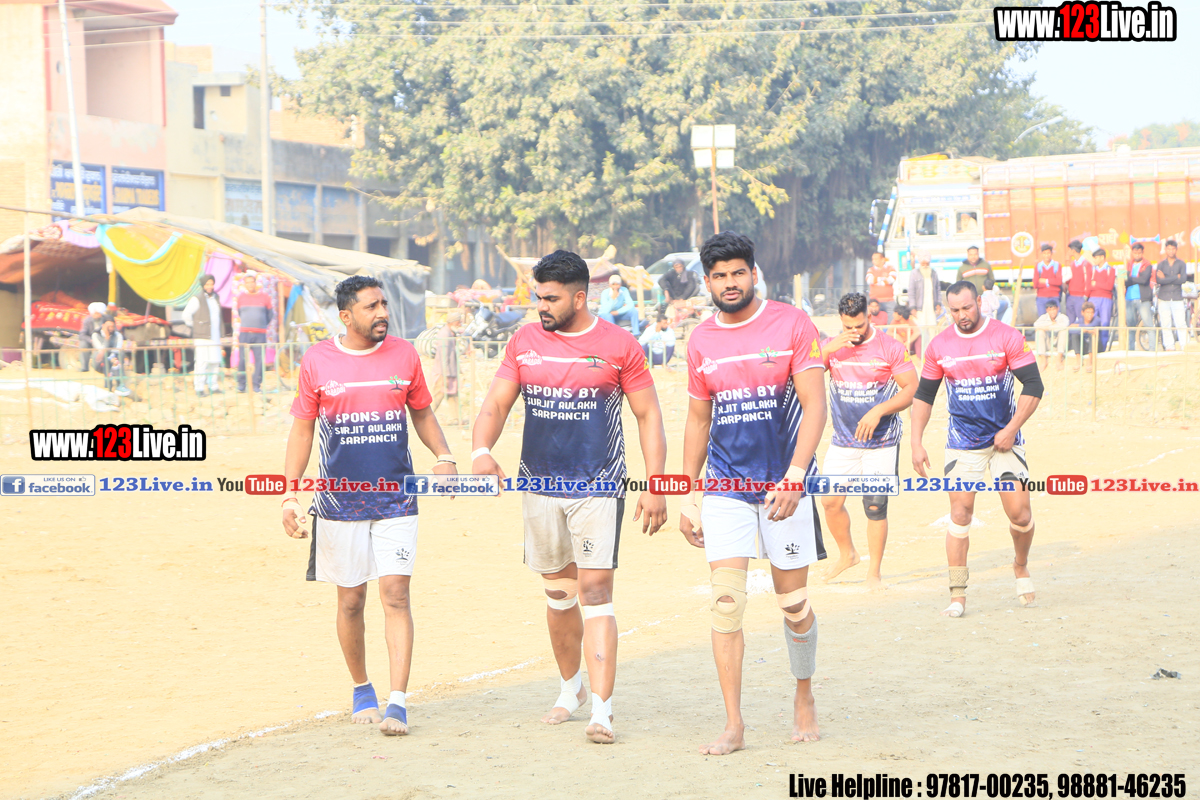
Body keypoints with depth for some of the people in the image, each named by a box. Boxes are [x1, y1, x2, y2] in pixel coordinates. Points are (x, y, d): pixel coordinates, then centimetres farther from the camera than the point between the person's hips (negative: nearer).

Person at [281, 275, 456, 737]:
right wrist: (289, 496, -2)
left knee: (396, 595, -9)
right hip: (340, 502, 0)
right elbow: (302, 429, 5)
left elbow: (422, 413, 15)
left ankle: (397, 703, -10)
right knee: (350, 600, 7)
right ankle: (362, 691, 28)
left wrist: (444, 456, -3)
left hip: (396, 499, 0)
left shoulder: (404, 355, 3)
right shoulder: (317, 361, -1)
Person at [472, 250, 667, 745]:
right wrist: (481, 451, -18)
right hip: (540, 485, 4)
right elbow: (496, 404, 3)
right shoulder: (524, 343, 6)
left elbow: (648, 415, 0)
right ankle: (571, 686, 33)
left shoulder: (618, 346, -4)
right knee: (558, 592, 14)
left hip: (599, 486, -4)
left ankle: (602, 709, -15)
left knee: (596, 591, -12)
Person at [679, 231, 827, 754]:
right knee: (726, 602, -8)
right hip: (726, 488, 2)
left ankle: (804, 700, 28)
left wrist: (794, 476, -20)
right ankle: (733, 726, -6)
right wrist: (687, 498, 13)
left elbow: (814, 407, -9)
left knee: (794, 604, 5)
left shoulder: (791, 324, -4)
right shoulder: (701, 341, 7)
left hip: (785, 485, -2)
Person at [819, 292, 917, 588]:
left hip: (882, 443, -3)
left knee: (875, 506, -5)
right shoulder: (831, 346, 3)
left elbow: (911, 389, -7)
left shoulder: (891, 347, -6)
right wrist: (828, 350, -22)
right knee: (830, 501, -1)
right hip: (843, 440, 3)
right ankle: (847, 554, 25)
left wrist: (878, 411, -20)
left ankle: (874, 572, 8)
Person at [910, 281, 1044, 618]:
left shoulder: (1007, 337, -8)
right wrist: (916, 443, 1)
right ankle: (957, 594, -4)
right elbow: (923, 395, 8)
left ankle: (1021, 566, 24)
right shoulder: (939, 346, 0)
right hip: (962, 443, 1)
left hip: (1004, 438, -1)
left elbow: (1033, 386, -7)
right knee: (960, 513, -8)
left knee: (1019, 513, -6)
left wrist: (1011, 429, -14)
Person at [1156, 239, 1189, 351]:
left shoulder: (1181, 263, 6)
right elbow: (1159, 280, -8)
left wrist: (1166, 278, -9)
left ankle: (1184, 347, -6)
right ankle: (1169, 347, 4)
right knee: (1165, 325, -1)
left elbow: (1183, 279, -9)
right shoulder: (1161, 264, 7)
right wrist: (1176, 277, -11)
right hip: (1164, 298, 1)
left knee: (1181, 324, -8)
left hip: (1177, 298, -1)